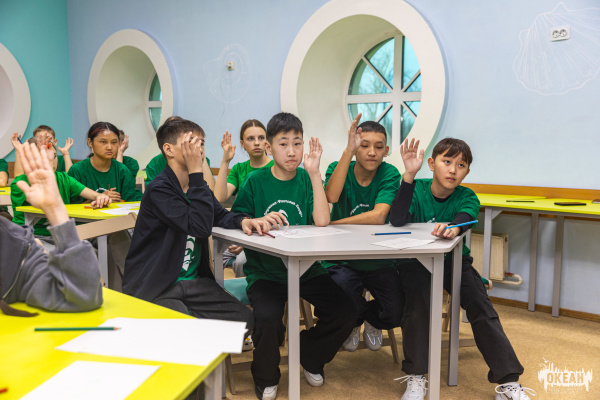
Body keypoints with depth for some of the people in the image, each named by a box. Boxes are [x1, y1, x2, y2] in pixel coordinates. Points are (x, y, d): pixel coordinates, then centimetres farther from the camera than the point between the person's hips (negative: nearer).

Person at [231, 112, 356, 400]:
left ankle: (310, 356, 21)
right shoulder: (255, 182, -1)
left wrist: (314, 172, -15)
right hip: (265, 272, -2)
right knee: (268, 319, -28)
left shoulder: (307, 180, 2)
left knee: (344, 313, -13)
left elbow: (321, 221, -14)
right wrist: (259, 222, -18)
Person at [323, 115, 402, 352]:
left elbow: (378, 217, -23)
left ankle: (371, 320, 27)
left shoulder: (390, 174, -7)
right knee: (342, 284, -31)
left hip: (379, 259, 0)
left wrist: (332, 224, -21)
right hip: (341, 258, 0)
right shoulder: (339, 168, -4)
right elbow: (331, 197, -29)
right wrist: (348, 150, -32)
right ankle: (353, 322, 11)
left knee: (394, 315, -16)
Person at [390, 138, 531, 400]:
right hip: (415, 260, -2)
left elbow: (465, 217, -30)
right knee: (417, 299, -28)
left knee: (480, 304, -17)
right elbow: (396, 220, -28)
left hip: (453, 260, 2)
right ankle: (415, 378, -12)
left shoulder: (466, 197, -5)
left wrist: (454, 227, -56)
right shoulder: (417, 189, -9)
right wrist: (409, 174, -35)